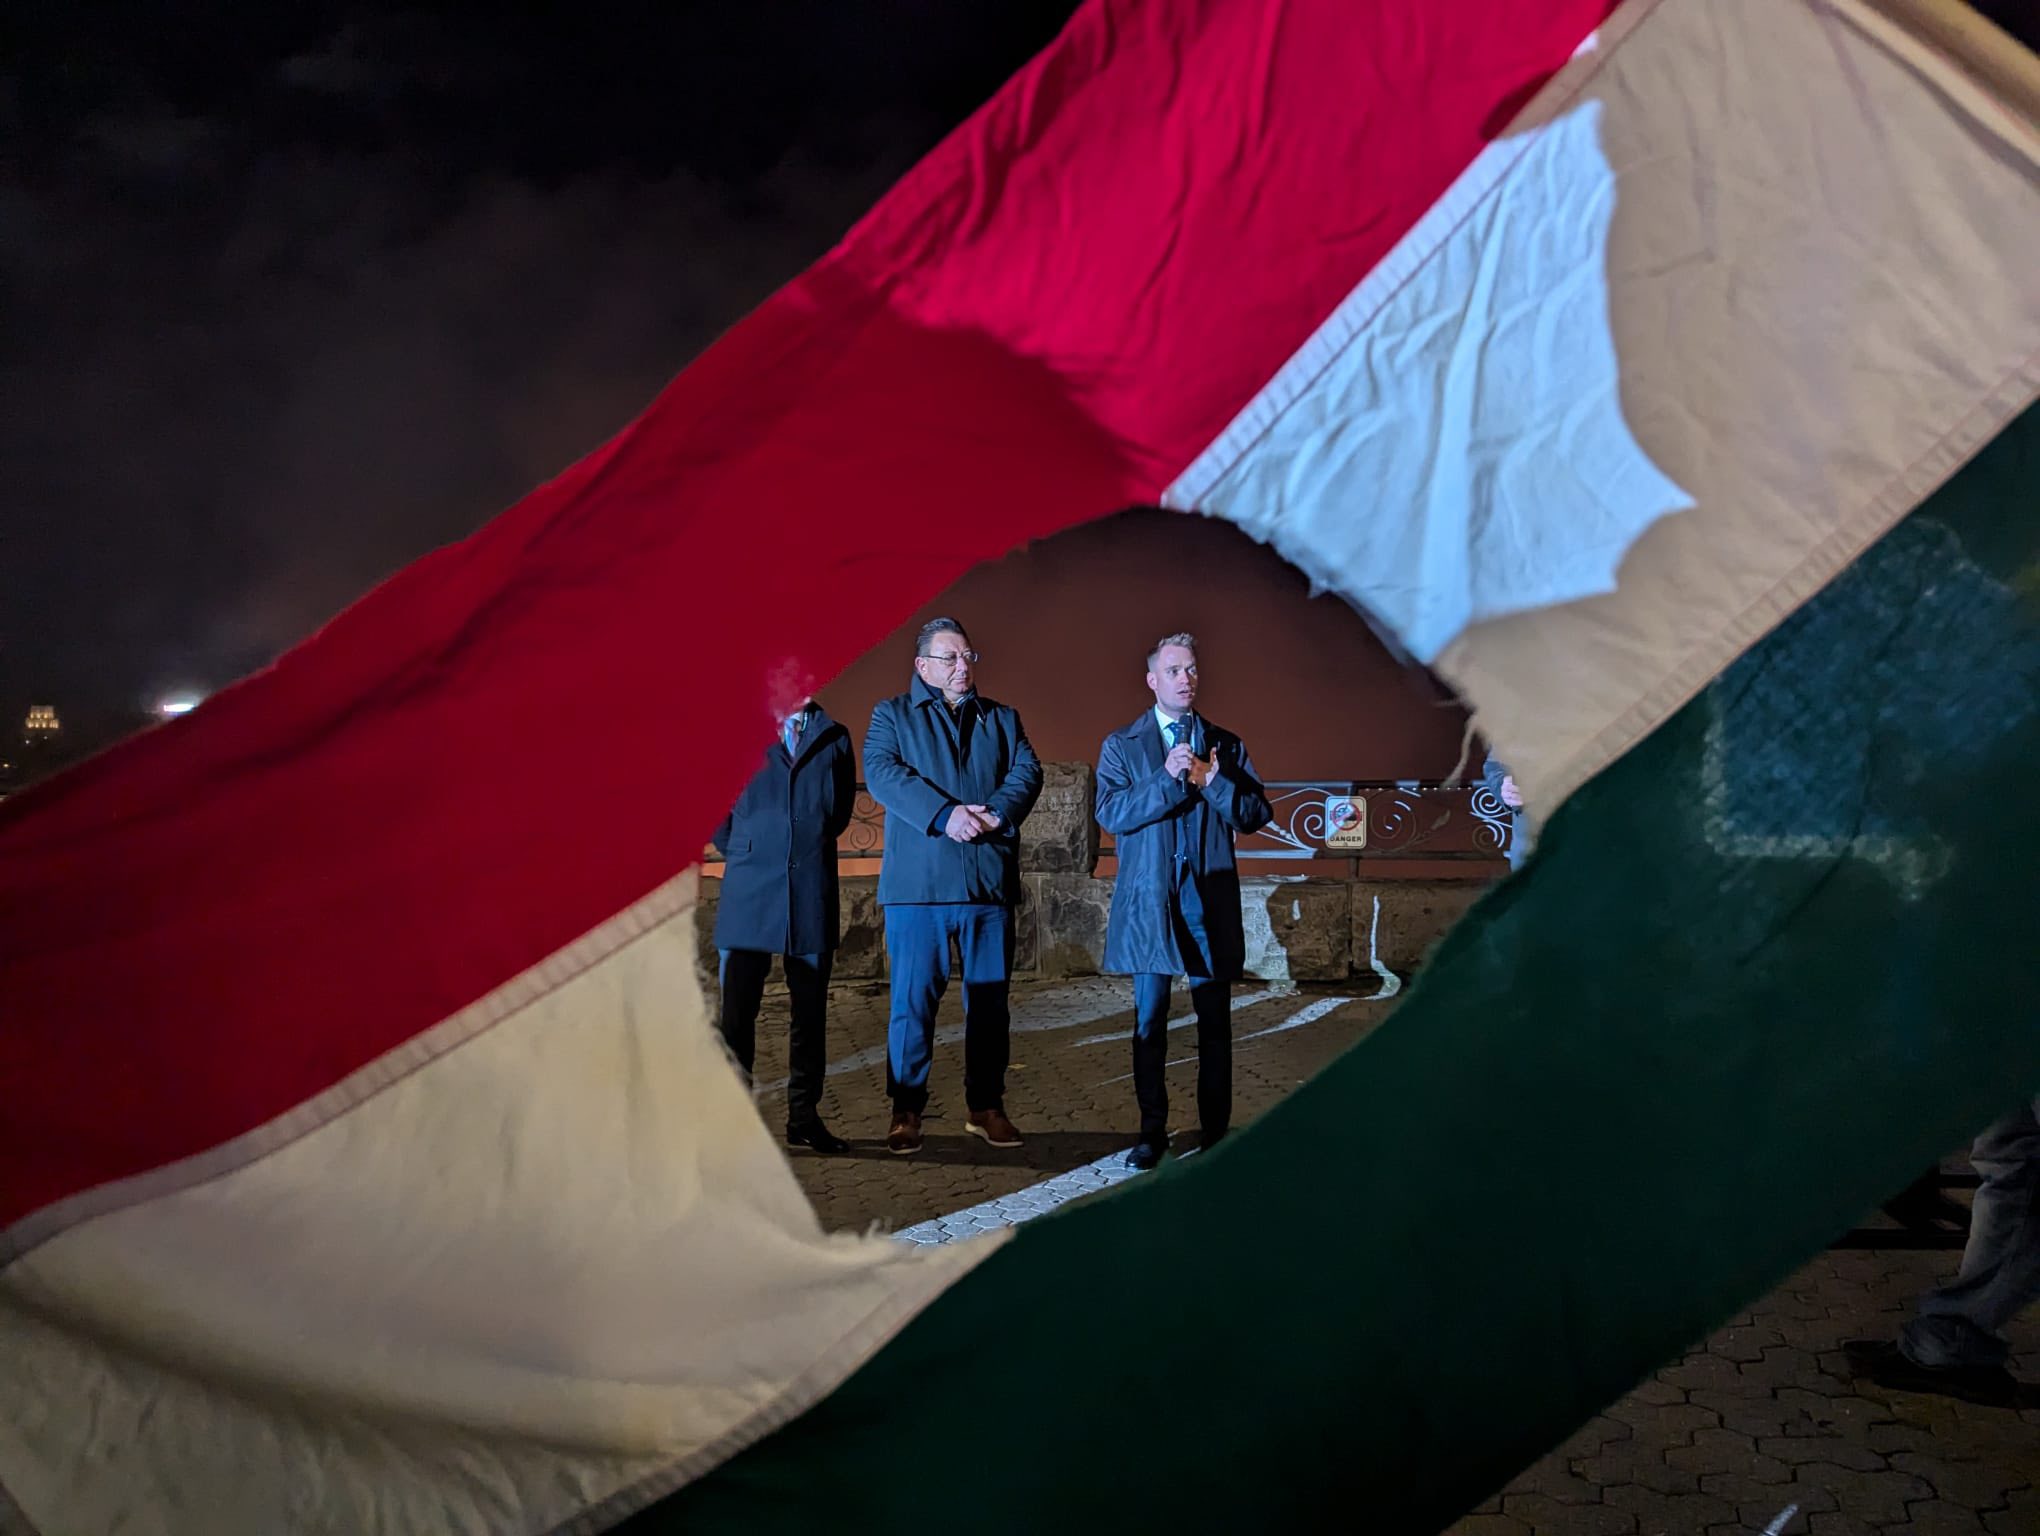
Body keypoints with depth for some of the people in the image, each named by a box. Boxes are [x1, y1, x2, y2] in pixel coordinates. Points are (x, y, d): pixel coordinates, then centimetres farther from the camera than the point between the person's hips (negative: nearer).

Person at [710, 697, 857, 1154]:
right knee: (737, 1011, -3)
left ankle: (804, 1117, 15)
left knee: (811, 1012, 6)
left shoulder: (834, 739, 11)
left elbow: (841, 812, 15)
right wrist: (741, 854, 7)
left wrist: (811, 848, 8)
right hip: (749, 895, -2)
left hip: (812, 898, 2)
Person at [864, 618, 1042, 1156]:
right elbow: (882, 773, -7)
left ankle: (986, 1106, 18)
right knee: (913, 999, -2)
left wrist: (995, 812, -15)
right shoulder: (892, 715, 9)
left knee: (990, 999, 7)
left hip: (991, 883, 3)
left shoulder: (1002, 719, 19)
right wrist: (945, 814, -19)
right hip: (918, 884, -3)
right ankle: (906, 1112, 8)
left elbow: (1027, 773, 5)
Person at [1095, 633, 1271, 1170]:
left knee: (1214, 1022, 5)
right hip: (1149, 902, -1)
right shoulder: (1121, 746, 6)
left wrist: (1212, 781, -12)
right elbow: (1111, 814, -8)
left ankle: (1216, 1132, 14)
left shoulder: (1225, 745, 11)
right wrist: (1168, 778, -17)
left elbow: (1257, 815, 3)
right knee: (1149, 1020, 4)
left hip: (1210, 902, 1)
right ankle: (1152, 1131, 14)